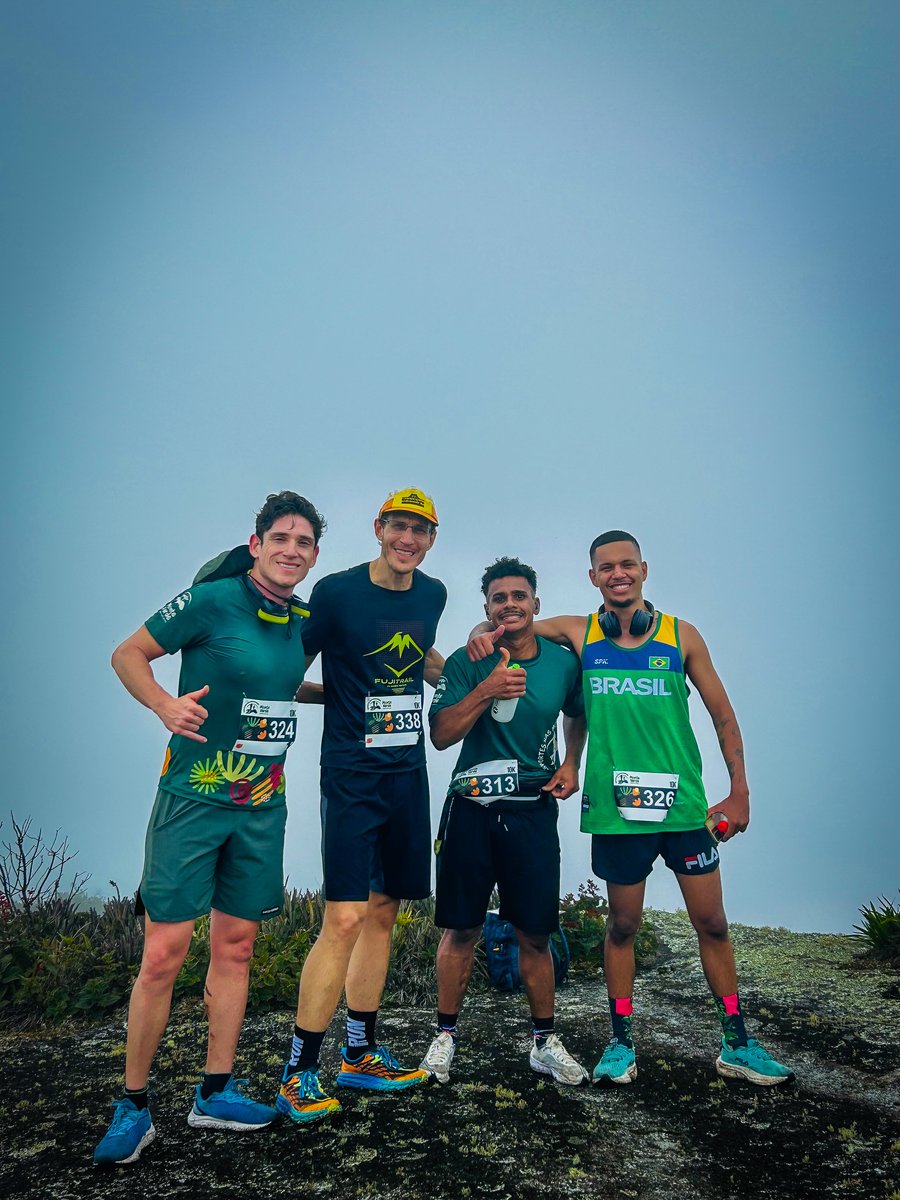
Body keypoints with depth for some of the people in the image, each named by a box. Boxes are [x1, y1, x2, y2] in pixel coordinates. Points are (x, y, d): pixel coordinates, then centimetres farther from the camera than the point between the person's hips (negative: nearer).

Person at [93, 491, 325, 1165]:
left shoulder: (303, 619, 7)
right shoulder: (212, 599, -11)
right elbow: (127, 655, -4)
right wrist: (164, 704, -20)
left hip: (262, 806, 6)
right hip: (194, 798, -5)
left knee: (235, 946, 13)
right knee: (164, 952, -2)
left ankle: (215, 1094, 27)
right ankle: (133, 1106, 17)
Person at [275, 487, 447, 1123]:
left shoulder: (433, 594, 8)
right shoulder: (336, 592, -9)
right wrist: (341, 694, -12)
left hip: (408, 772, 6)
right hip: (352, 773, -6)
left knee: (384, 911, 13)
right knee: (345, 919, -9)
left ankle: (361, 1053, 29)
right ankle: (298, 1072, 8)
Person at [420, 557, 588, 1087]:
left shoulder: (564, 662, 3)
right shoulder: (467, 662, -4)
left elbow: (577, 715, 22)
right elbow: (441, 734, -11)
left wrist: (571, 764, 7)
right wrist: (486, 691, -23)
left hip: (534, 810, 1)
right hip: (471, 810, -1)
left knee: (535, 934, 7)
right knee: (461, 930, 8)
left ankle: (545, 1042, 25)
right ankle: (446, 1036, 25)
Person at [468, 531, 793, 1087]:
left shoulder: (681, 635, 1)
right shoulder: (579, 633, 1)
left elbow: (723, 715, 7)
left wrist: (740, 790, 4)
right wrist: (487, 633, -13)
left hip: (684, 804, 1)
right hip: (617, 807, 0)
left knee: (712, 924, 10)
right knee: (623, 926, 12)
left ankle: (737, 1044, 27)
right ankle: (621, 1043, 28)